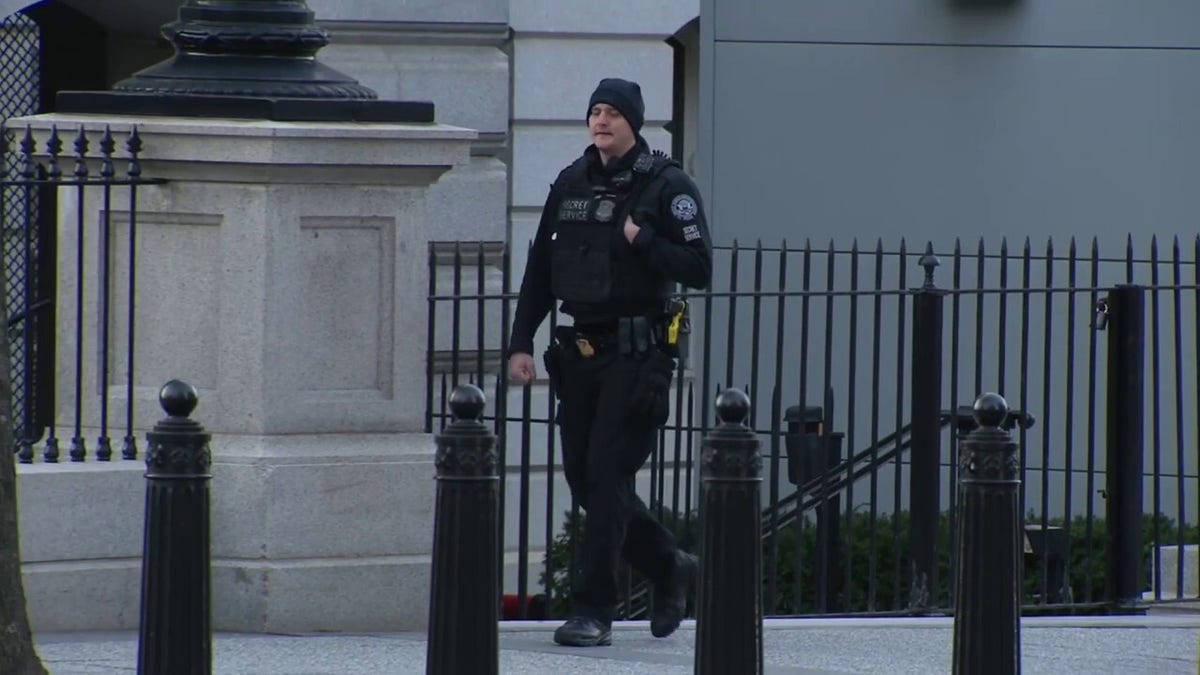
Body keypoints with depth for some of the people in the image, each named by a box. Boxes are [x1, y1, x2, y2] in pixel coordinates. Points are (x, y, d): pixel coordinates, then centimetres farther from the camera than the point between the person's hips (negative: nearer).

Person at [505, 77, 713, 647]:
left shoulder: (667, 187, -5)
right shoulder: (570, 184, 12)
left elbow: (699, 269, -9)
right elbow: (539, 269, 15)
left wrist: (641, 241, -18)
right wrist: (521, 344, 9)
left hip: (638, 353, -6)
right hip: (580, 351, 6)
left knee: (606, 476, -11)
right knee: (582, 476, 9)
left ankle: (593, 611, -7)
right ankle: (669, 568, 29)